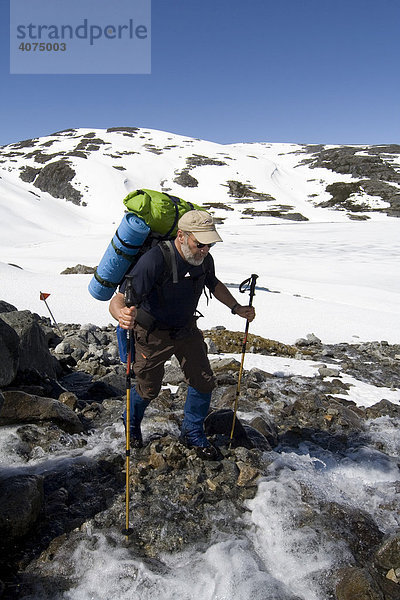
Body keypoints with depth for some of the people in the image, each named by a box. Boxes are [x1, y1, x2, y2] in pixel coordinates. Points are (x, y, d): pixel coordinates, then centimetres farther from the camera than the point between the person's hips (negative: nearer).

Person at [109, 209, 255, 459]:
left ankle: (193, 434, 32)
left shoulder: (204, 259, -12)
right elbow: (118, 300, -36)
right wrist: (122, 314, -59)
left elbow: (214, 284, 12)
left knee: (204, 383, 6)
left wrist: (237, 308, 2)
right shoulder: (155, 260, -33)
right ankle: (131, 425, 46)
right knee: (149, 390, 11)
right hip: (153, 336, -5)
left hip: (187, 330, 5)